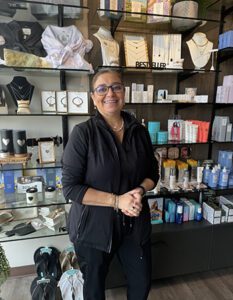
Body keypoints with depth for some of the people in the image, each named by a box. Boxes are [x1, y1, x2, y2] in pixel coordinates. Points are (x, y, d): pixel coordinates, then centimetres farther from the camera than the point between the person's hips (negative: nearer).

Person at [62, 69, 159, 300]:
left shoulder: (139, 131, -3)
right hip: (93, 226, -3)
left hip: (135, 223, 4)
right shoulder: (83, 133, -16)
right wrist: (117, 200, -22)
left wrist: (140, 191, -15)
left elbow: (152, 173, 6)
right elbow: (70, 187, -16)